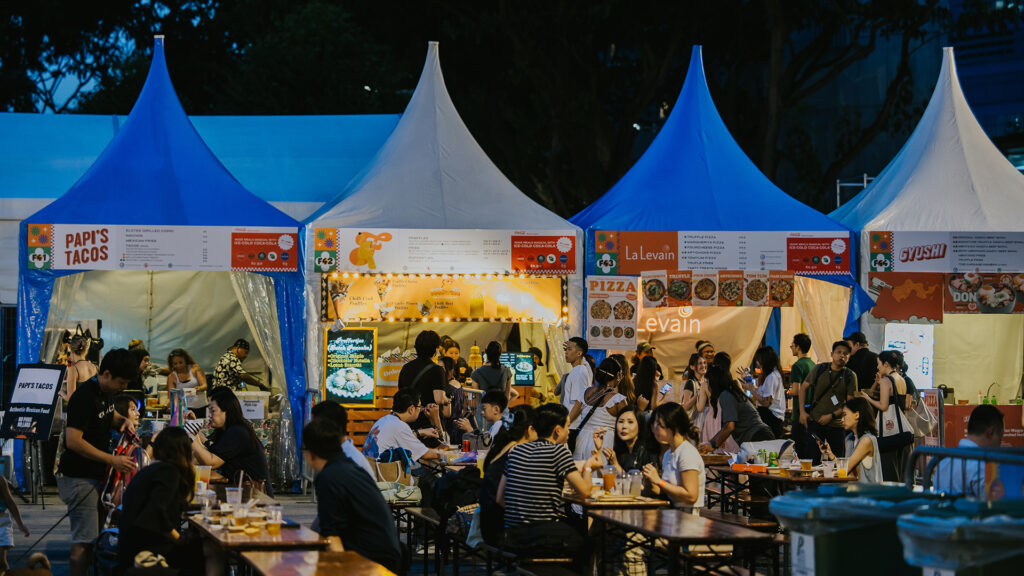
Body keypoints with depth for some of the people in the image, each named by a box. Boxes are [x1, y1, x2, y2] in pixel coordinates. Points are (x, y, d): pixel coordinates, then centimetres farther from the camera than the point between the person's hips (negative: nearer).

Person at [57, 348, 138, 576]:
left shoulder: (107, 392, 8)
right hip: (79, 478, -9)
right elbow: (73, 441, -26)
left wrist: (123, 421, 6)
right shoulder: (84, 397, -21)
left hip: (95, 474, 9)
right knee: (84, 542, -9)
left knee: (91, 539, 14)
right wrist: (112, 460, -24)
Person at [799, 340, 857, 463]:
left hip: (837, 424, 0)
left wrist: (832, 416, -12)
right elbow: (803, 388, 10)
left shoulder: (850, 376, 0)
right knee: (811, 460, -4)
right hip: (815, 421, 0)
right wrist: (802, 411, 1)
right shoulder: (819, 369, 3)